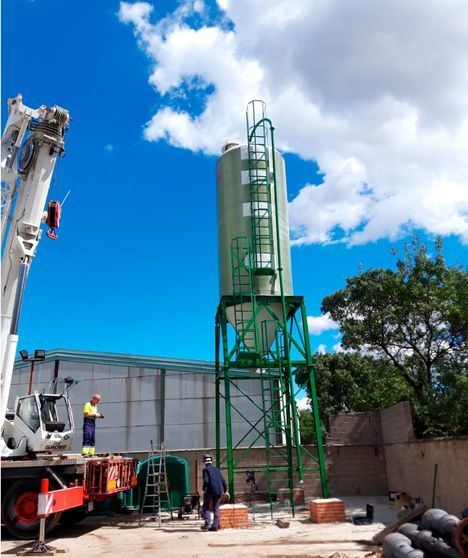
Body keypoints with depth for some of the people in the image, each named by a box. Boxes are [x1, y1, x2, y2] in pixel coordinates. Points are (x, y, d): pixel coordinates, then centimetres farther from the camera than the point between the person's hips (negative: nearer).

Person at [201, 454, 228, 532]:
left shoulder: (206, 470, -2)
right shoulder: (216, 469, 16)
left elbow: (206, 481, -17)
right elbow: (223, 480, 17)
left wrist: (204, 489, -6)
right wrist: (225, 490, 26)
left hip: (210, 491, -5)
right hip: (219, 491, 5)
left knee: (206, 507, 7)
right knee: (216, 508, 11)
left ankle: (207, 523, -10)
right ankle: (215, 526, 8)